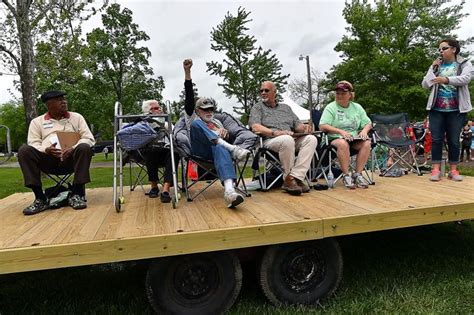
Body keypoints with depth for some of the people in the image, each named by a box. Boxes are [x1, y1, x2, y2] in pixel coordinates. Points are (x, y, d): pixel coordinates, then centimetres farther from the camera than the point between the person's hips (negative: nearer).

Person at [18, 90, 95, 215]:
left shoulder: (77, 117, 15)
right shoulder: (37, 121, 16)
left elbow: (89, 138, 4)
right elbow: (33, 144, 5)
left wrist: (73, 148, -16)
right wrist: (46, 150, -19)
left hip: (70, 158, -1)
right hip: (48, 159, 1)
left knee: (84, 148, -32)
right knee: (24, 150, -26)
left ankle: (77, 194, -22)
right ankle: (40, 198, -23)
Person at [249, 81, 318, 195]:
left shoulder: (286, 107, 28)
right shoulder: (257, 107, 13)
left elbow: (297, 124, 21)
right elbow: (255, 127, -6)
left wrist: (304, 127, -5)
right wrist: (275, 132, -22)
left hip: (292, 139, 5)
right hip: (270, 140, -5)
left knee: (311, 139, -23)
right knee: (287, 139, -37)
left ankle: (296, 177, -30)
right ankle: (288, 179, -22)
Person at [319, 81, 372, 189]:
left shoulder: (357, 107, 15)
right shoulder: (331, 107, 1)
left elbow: (368, 123, 15)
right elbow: (322, 126, -12)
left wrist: (364, 130, -10)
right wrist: (340, 131, -23)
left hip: (354, 139, 4)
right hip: (336, 139, -4)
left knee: (366, 143, -26)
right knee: (343, 143, -37)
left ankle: (358, 174, -20)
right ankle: (346, 175, -27)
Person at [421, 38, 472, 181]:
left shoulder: (465, 64, 5)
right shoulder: (436, 66, 13)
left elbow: (465, 78, -16)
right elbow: (425, 85, 7)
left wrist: (447, 79, -32)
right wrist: (433, 69, -2)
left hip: (456, 110, -2)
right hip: (437, 109, 2)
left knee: (454, 140, 2)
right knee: (436, 139, -3)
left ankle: (453, 170, 9)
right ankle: (436, 169, 0)